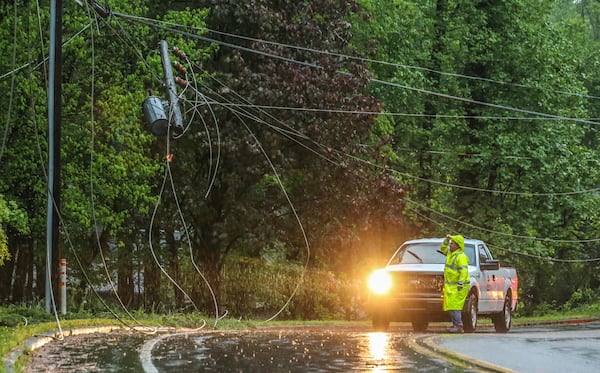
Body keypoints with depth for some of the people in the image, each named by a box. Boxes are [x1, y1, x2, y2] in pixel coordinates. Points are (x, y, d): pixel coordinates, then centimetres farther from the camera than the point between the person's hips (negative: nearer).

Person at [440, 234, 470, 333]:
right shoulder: (451, 253, 15)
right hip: (450, 285, 10)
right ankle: (455, 325, 13)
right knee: (450, 306, 9)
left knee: (454, 306, -15)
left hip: (457, 286, -10)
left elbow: (464, 271, -21)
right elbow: (443, 249, 35)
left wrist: (460, 284, -27)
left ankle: (459, 327, -17)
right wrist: (446, 240, 18)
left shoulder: (461, 256, -14)